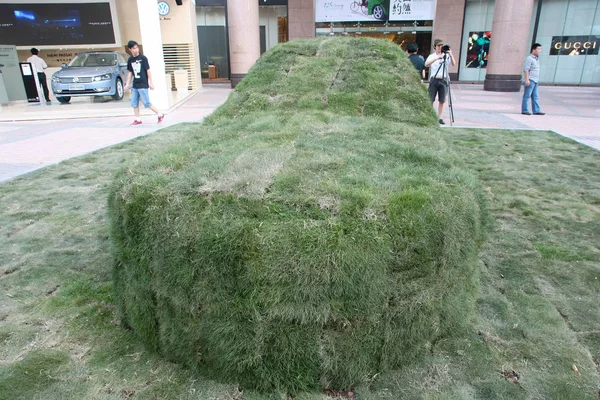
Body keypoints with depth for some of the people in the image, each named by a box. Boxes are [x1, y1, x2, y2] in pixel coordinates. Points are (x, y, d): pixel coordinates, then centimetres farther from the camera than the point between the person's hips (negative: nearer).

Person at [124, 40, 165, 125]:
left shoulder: (143, 58, -6)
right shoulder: (130, 60, 9)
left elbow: (148, 71, -6)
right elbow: (130, 72, 15)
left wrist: (151, 83, -9)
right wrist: (128, 84, 13)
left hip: (143, 85, -6)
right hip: (135, 85, 6)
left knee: (146, 103, -7)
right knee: (134, 103, 6)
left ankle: (160, 115, 5)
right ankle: (137, 119, 15)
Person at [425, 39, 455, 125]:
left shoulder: (446, 56, 8)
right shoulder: (432, 56, 6)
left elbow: (453, 64, -6)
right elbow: (426, 64, -14)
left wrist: (450, 55, -20)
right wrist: (437, 58, -23)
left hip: (443, 80, 1)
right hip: (434, 80, -1)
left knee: (442, 101, 3)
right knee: (430, 100, -2)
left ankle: (439, 118, 9)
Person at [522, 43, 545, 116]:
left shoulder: (537, 59, 18)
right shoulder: (529, 58, -10)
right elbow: (526, 70, -16)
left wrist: (537, 80, 22)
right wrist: (527, 79, -21)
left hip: (535, 81, 9)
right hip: (530, 81, -9)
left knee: (535, 97, 8)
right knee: (527, 96, -4)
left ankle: (536, 111, 10)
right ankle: (524, 110, 1)